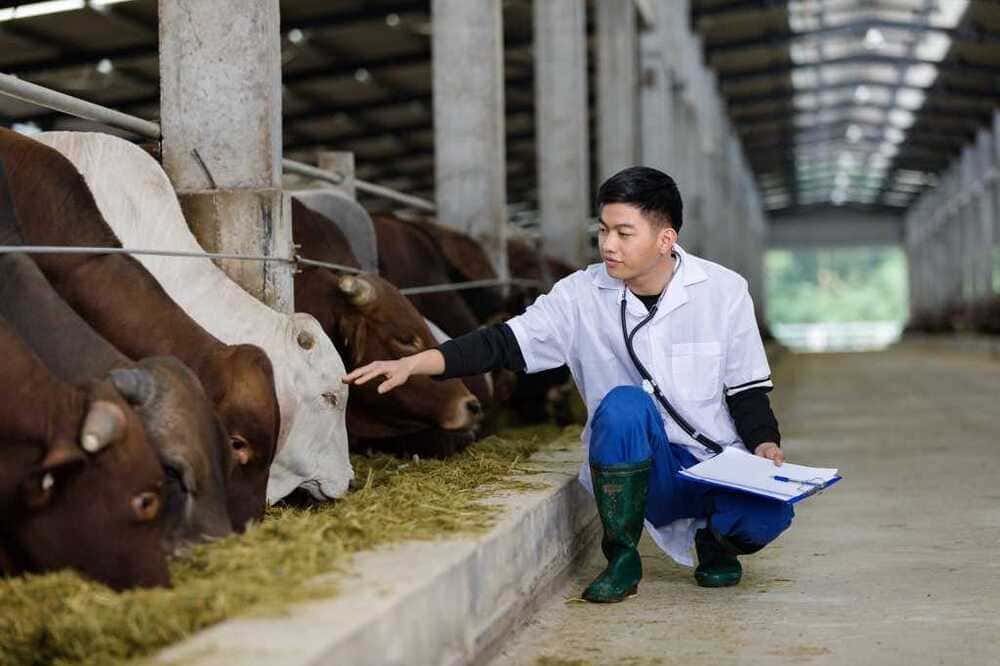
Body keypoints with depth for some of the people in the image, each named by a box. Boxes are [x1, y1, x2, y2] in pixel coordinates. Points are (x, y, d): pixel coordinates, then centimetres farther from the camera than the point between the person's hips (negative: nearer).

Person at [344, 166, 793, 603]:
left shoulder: (724, 292, -3)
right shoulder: (583, 295, -3)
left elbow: (746, 389, 4)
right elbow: (504, 343, -8)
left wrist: (765, 444, -15)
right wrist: (411, 363, -20)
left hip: (721, 466, 0)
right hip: (646, 471, 0)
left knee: (765, 516, -32)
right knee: (623, 404, -33)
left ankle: (715, 537, 9)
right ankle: (622, 557, -12)